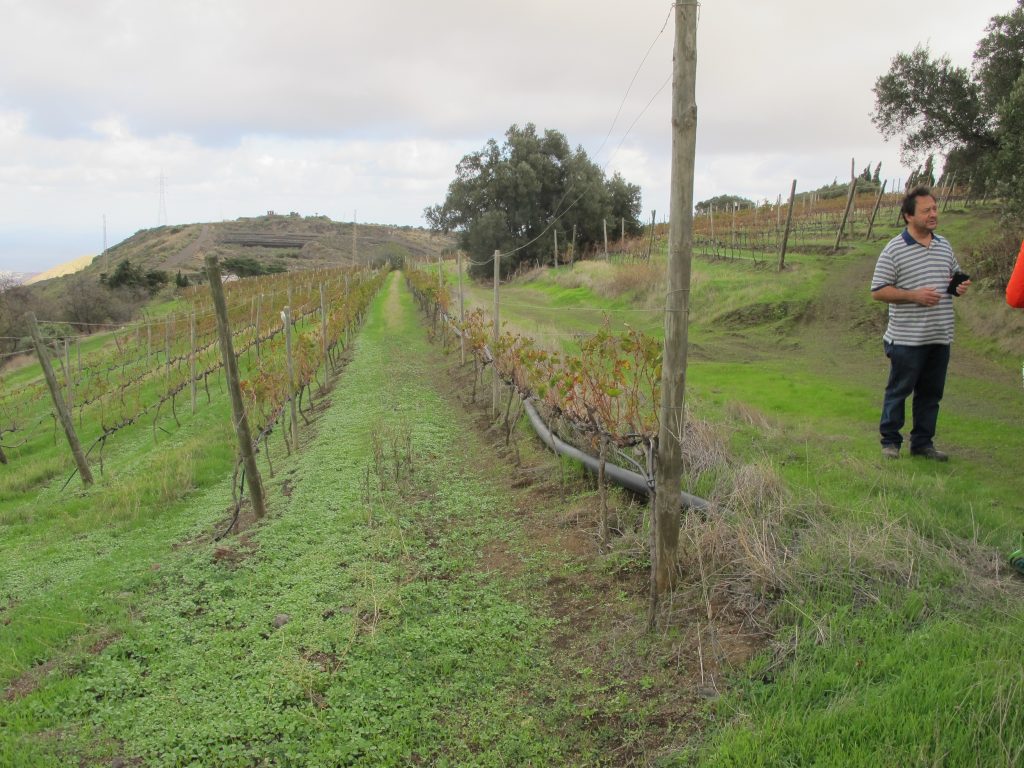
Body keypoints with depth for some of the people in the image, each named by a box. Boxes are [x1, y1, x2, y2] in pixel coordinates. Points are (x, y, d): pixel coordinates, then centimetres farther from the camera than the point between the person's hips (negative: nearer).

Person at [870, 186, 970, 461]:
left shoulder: (944, 245, 11)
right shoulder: (894, 250, -9)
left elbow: (956, 274, 26)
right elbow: (878, 291, -12)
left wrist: (961, 285, 2)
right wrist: (914, 295, -21)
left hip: (940, 337, 6)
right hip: (907, 338, -6)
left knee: (931, 393, 12)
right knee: (899, 391, 4)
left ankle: (922, 443, 23)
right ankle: (890, 441, 17)